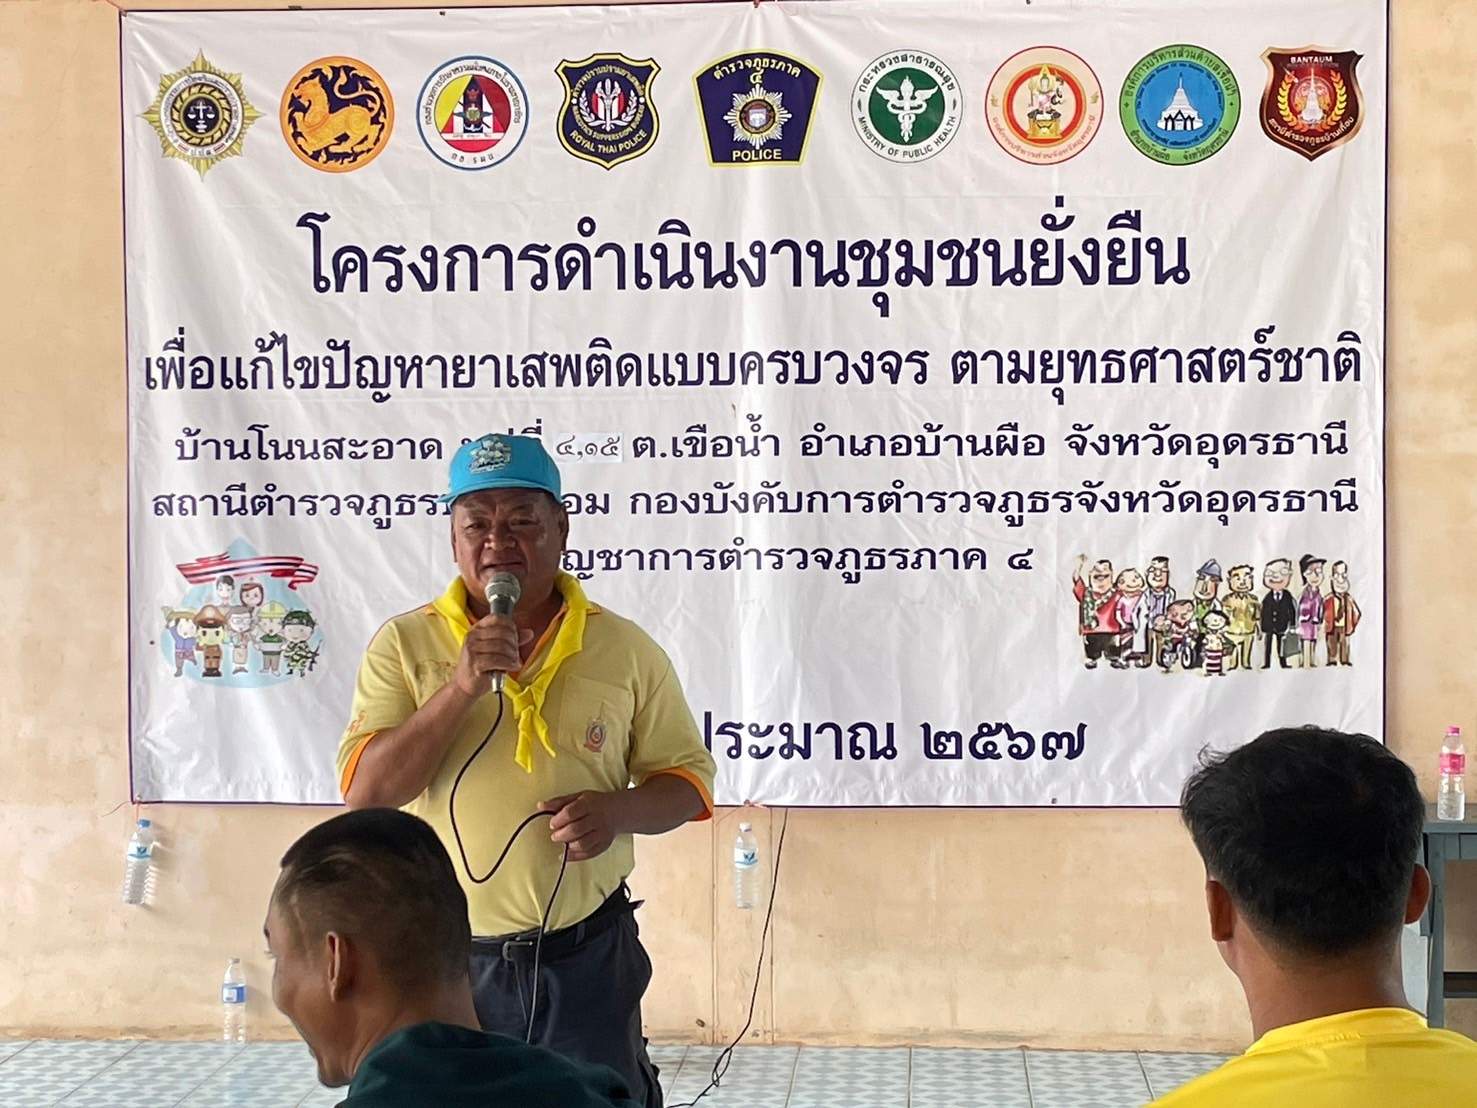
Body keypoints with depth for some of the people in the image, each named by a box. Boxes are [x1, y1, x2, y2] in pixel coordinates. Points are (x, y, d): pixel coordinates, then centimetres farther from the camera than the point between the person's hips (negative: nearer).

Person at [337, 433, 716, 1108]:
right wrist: (463, 685, -21)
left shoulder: (625, 648, 0)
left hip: (589, 956, 0)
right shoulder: (404, 645, -2)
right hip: (447, 957, 0)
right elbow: (366, 793, -11)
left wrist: (617, 811, -15)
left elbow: (686, 777, 6)